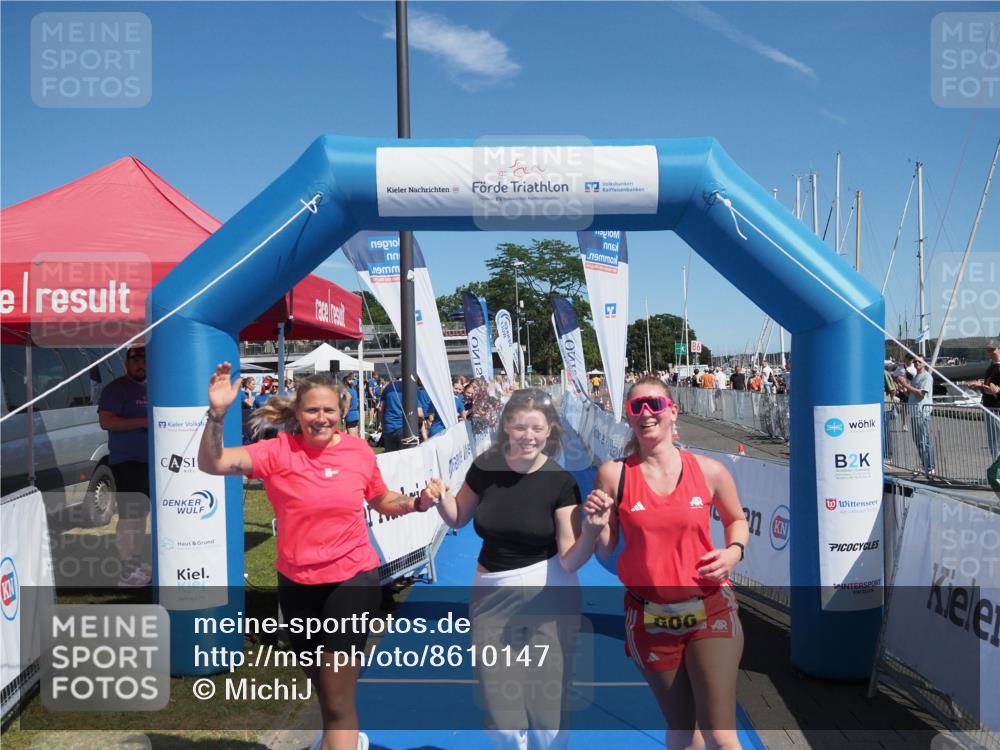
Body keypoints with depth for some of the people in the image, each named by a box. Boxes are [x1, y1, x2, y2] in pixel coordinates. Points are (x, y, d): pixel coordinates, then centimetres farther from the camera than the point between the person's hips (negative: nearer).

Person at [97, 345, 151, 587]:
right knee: (129, 514, -10)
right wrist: (142, 422, -24)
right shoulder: (116, 388, -9)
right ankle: (126, 571, -6)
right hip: (126, 461, -8)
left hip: (148, 460, 8)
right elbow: (106, 421, -18)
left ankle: (136, 561, 26)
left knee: (141, 512, 15)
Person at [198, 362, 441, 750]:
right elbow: (212, 463, -24)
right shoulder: (278, 450, -11)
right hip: (297, 585, 2)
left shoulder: (359, 450, -7)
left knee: (337, 698, 2)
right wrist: (217, 413, -38)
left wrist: (417, 503, -8)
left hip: (352, 580, -2)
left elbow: (382, 500, 10)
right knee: (321, 682, 25)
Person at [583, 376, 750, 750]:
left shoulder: (709, 470, -4)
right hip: (649, 620, 1)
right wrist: (596, 520, -21)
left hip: (711, 611, 0)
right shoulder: (613, 474, -7)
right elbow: (605, 551, -1)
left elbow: (736, 520, 14)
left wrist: (734, 551, -6)